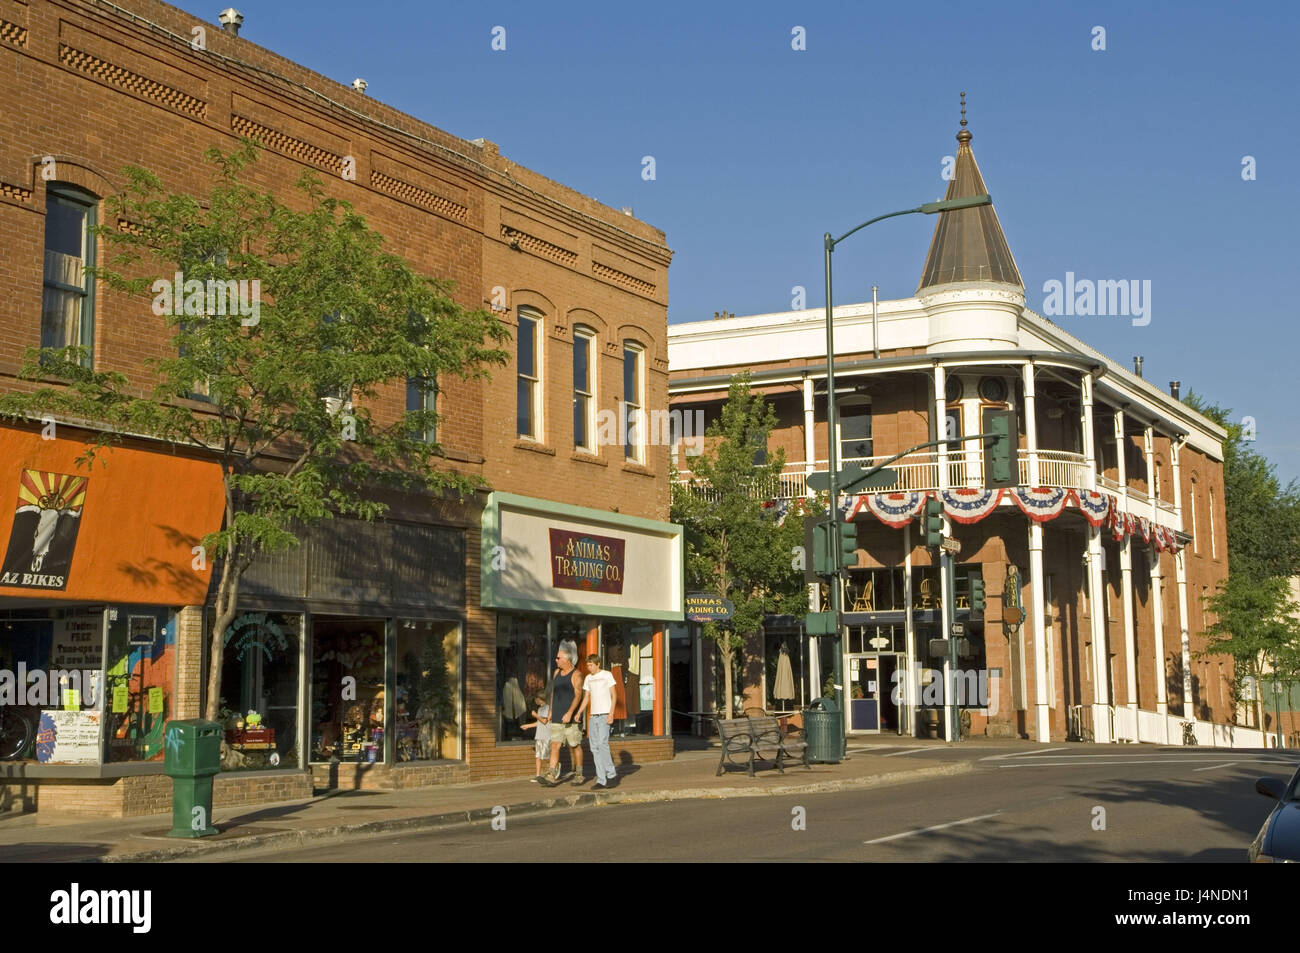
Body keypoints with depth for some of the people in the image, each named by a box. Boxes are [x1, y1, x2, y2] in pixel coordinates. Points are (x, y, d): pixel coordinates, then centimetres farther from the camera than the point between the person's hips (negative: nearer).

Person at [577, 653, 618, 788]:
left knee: (602, 744, -16)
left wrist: (611, 714, -11)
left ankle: (611, 774, -4)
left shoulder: (607, 675, 0)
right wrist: (578, 713, 4)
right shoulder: (588, 678, 15)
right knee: (595, 747, 1)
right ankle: (601, 779, 2)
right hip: (592, 715, 6)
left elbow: (613, 696, -2)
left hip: (604, 715, -6)